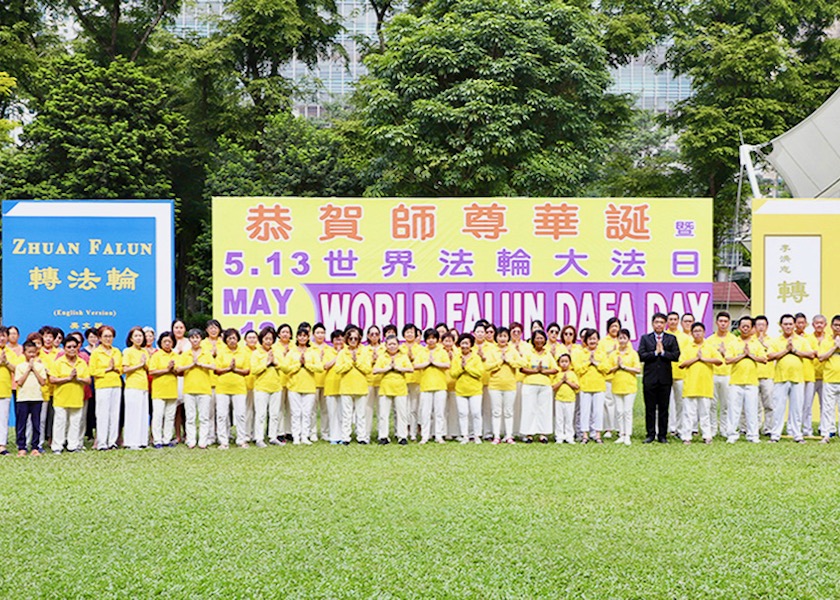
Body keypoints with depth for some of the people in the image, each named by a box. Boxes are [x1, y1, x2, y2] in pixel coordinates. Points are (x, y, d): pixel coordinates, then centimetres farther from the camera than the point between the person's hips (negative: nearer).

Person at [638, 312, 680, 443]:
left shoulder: (671, 339, 8)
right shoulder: (645, 338, 7)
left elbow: (676, 356, -3)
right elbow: (641, 356, -5)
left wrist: (663, 352, -11)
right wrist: (655, 352, -12)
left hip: (665, 378, 0)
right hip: (650, 377, 0)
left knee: (663, 408, 4)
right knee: (650, 408, 2)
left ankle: (662, 435, 10)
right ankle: (650, 434, 9)